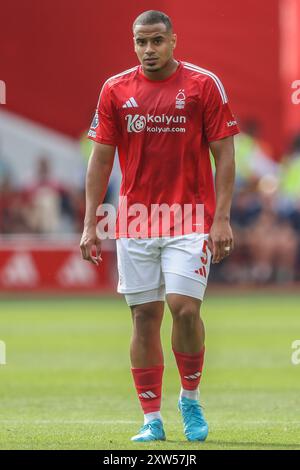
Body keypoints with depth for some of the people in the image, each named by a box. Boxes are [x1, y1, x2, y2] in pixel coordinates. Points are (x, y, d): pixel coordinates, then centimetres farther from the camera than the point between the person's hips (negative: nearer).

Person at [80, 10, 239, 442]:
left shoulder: (204, 85, -2)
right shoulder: (115, 90, 5)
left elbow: (224, 154, -1)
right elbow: (101, 159, 8)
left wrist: (222, 218, -9)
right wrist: (90, 224, 3)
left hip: (190, 219, -2)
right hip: (134, 223, 3)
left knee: (184, 307, -14)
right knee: (144, 317, 2)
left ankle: (191, 398, 9)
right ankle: (151, 419, 8)